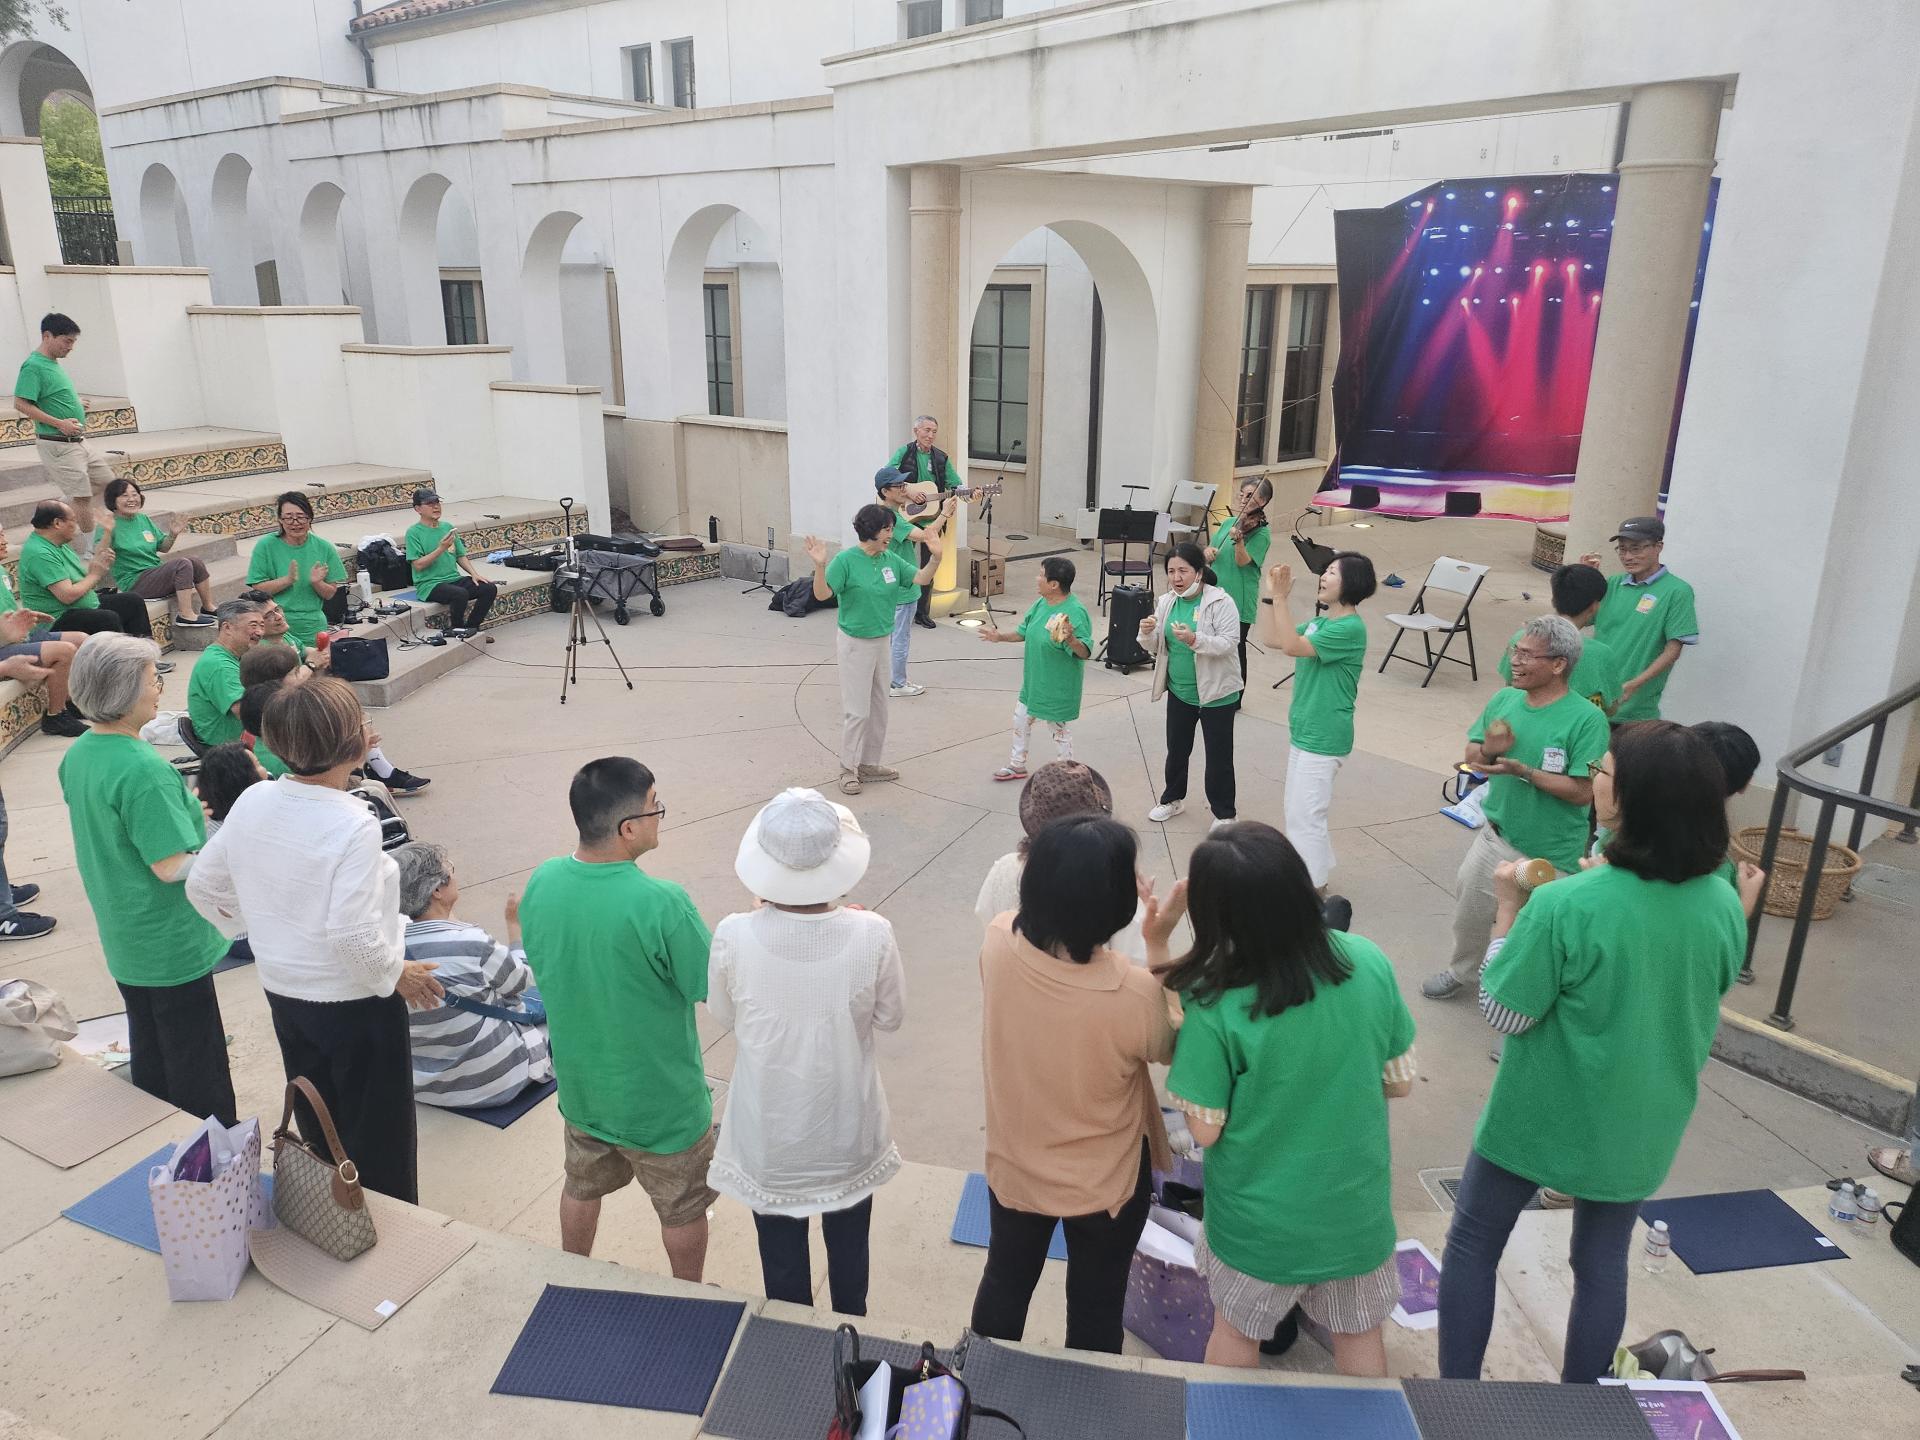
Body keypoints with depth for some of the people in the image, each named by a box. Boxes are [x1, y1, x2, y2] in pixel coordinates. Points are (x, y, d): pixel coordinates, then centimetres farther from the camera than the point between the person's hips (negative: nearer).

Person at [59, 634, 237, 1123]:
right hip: (171, 942, -9)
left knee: (148, 1054, 23)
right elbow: (172, 866, -26)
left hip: (122, 937, 9)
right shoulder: (143, 769, -27)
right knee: (196, 1066, 5)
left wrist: (183, 809, 12)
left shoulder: (77, 755, 1)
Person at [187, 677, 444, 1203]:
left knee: (318, 1139, 26)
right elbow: (353, 936, -29)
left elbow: (203, 887, 6)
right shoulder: (353, 825, -27)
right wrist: (397, 974, -12)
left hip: (283, 994, 7)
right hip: (354, 1003, -7)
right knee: (379, 1148, 12)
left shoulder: (252, 802, -6)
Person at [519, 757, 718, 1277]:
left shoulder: (540, 883, -14)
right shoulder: (661, 905, -33)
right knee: (681, 1208, 21)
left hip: (579, 1086, 6)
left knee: (582, 1186, 30)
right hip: (660, 1099, -5)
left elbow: (542, 968, 2)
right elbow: (714, 986, -20)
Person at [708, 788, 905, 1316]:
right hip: (847, 1133, 1)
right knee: (848, 1251, 27)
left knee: (781, 1258, 23)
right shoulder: (871, 935, -25)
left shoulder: (735, 937, -25)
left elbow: (722, 1013, -5)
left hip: (769, 1135, -1)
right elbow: (890, 1016, -7)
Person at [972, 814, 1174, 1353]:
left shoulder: (998, 942, -26)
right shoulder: (1133, 995, -37)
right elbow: (1169, 1049, -14)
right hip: (1106, 1183, -4)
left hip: (1013, 1167, 4)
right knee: (1096, 1309, 25)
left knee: (1004, 1285, 31)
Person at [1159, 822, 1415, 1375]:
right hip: (1356, 1204, 2)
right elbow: (1400, 1082, -6)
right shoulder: (1370, 963, -18)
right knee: (1359, 1336, 28)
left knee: (1236, 1334, 27)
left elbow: (1205, 1130, -17)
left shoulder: (1215, 1006, -30)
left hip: (1260, 1218, -2)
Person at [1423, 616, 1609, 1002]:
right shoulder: (1504, 700, -4)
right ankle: (1460, 972, 46)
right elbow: (1472, 756, 5)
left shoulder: (1587, 719, -21)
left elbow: (1582, 792, -22)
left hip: (1552, 855, -5)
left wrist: (1523, 770, -29)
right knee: (1469, 909, 20)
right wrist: (1487, 751, -18)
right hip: (1496, 836, 5)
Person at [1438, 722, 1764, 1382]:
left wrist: (1510, 909, -13)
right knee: (1603, 1261, 23)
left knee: (1472, 1244, 16)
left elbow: (1505, 1012, -19)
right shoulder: (1722, 904, -11)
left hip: (1543, 1114, -5)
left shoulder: (1566, 904, -30)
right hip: (1639, 1122, 5)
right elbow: (1706, 1012, 5)